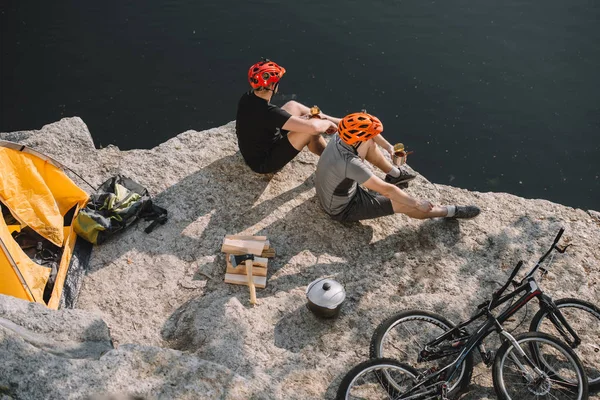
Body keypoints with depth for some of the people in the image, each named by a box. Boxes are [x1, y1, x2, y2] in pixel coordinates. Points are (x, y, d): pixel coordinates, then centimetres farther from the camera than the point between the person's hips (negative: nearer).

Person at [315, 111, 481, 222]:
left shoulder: (339, 138, -17)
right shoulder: (351, 164, -40)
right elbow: (387, 190, -32)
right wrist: (417, 203, -21)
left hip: (329, 193, 8)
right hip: (343, 209, -7)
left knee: (370, 147, 3)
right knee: (403, 204, -8)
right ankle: (453, 212, 11)